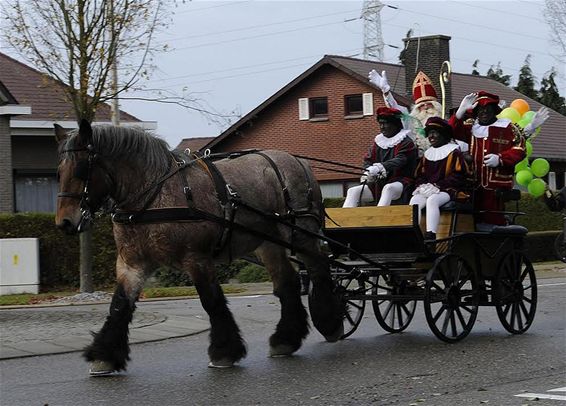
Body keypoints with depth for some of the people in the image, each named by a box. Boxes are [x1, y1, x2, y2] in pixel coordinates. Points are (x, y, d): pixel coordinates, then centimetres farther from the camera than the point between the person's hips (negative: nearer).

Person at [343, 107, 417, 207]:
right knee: (353, 191, -10)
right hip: (379, 183, 7)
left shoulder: (406, 142, -5)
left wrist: (379, 167, -37)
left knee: (388, 189, -39)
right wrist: (369, 171, -16)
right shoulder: (377, 141, 15)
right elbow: (368, 160, 9)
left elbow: (399, 161, -21)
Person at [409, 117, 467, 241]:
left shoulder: (454, 153, 2)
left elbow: (458, 177, -8)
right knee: (414, 201, -26)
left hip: (447, 190, -5)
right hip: (427, 190, 5)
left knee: (432, 200, -36)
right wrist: (423, 186, -5)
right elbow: (419, 175, 19)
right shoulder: (427, 154, 21)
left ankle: (430, 235, -44)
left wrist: (437, 186, -15)